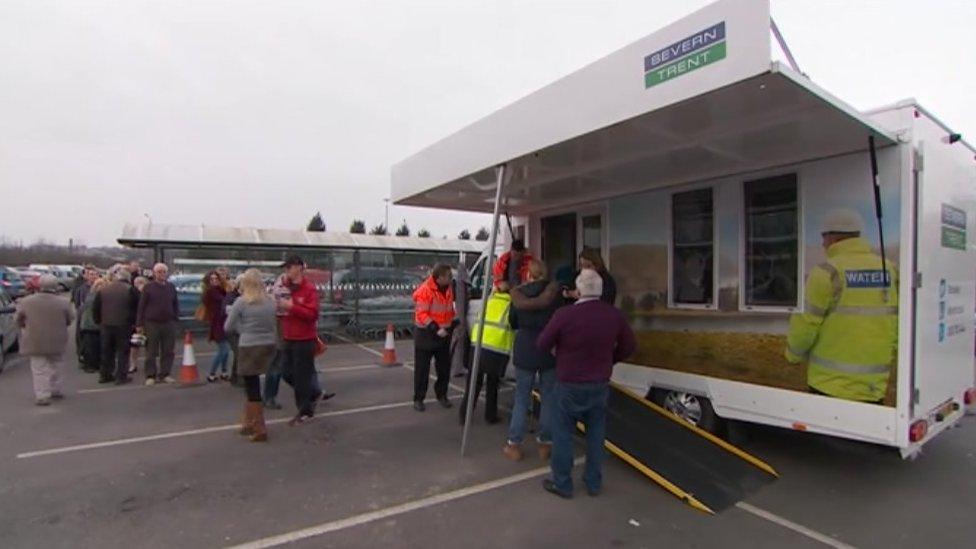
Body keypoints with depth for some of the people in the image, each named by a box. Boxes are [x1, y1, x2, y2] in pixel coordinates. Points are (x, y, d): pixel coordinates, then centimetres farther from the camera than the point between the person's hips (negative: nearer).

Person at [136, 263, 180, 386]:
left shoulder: (171, 287, 9)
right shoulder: (148, 287, -1)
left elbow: (175, 305, 14)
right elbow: (141, 306, -2)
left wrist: (176, 319, 8)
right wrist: (139, 324, -5)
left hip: (169, 324, 3)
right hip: (152, 323, -3)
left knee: (168, 351, 5)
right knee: (151, 352, 2)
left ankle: (165, 374, 14)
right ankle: (150, 376, 9)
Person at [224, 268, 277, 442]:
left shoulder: (241, 302, -8)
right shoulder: (271, 301, 5)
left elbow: (228, 327, -2)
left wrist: (243, 327, 14)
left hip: (250, 348, -5)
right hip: (268, 346, 5)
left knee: (253, 388, 3)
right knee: (252, 385, 19)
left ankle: (260, 430, 7)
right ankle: (249, 423, 29)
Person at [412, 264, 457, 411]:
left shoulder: (448, 289, 5)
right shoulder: (425, 290, -19)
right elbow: (421, 314, -21)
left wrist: (453, 322, 11)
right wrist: (435, 329, -26)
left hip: (444, 334, 7)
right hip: (425, 334, -7)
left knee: (444, 367, 13)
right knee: (422, 369, 2)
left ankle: (441, 394, 29)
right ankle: (418, 399, 14)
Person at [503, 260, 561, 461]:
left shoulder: (519, 293, -3)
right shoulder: (555, 292, -6)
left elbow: (512, 323, 7)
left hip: (524, 350, 1)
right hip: (550, 350, 0)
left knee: (521, 398, 11)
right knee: (548, 398, 11)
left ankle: (514, 445, 15)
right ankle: (545, 444, 18)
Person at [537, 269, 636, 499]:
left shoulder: (564, 314, -21)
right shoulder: (614, 314, -8)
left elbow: (542, 344, -9)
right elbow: (629, 345, 6)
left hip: (569, 385, -4)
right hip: (600, 385, 4)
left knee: (563, 434, 11)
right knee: (596, 435, 17)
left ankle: (562, 484, 23)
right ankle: (594, 483, 30)